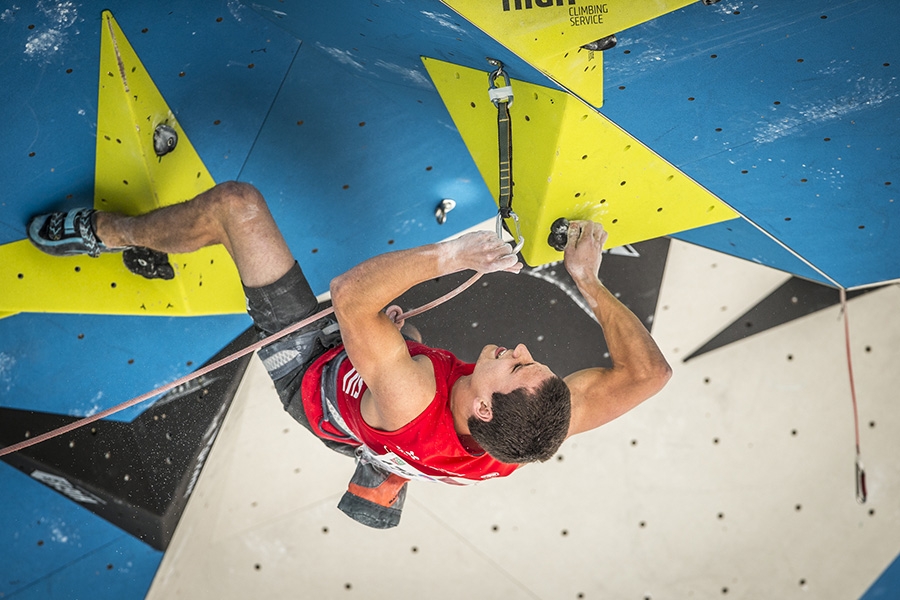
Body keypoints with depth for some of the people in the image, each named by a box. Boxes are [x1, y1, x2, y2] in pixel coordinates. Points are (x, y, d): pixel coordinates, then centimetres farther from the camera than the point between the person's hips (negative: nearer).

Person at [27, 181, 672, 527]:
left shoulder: (414, 410, -48)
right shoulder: (520, 442, -36)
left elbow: (350, 293, -48)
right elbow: (650, 371, -28)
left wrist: (449, 255, -45)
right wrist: (589, 281, -23)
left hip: (313, 374, -4)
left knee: (234, 203, -2)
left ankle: (109, 230, 28)